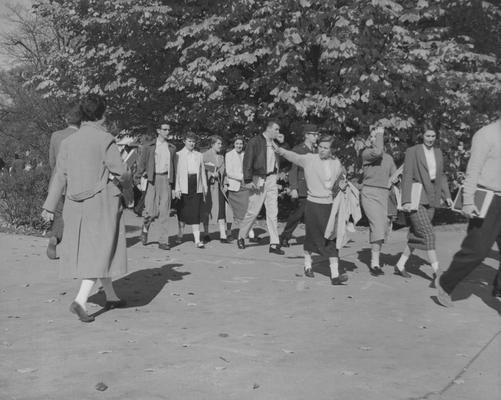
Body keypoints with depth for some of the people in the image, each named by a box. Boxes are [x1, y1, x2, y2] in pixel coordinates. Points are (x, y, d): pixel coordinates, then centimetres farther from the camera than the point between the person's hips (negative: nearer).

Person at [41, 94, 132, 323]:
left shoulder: (68, 142, 4)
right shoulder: (105, 140, -11)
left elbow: (60, 176, 4)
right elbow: (120, 172, -10)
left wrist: (49, 207, 6)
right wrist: (127, 189, 10)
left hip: (76, 205, 6)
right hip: (103, 203, -6)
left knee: (91, 251, 17)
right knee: (100, 252, -2)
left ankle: (111, 297, 29)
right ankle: (80, 301, -14)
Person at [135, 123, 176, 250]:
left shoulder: (171, 148, 14)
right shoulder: (148, 146, 5)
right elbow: (142, 163, 4)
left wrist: (173, 184, 14)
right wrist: (138, 178, -7)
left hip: (166, 179, 2)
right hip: (152, 179, -2)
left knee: (164, 212, -1)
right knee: (151, 211, -6)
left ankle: (163, 241, 3)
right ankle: (145, 228, 26)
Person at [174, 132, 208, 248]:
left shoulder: (199, 155, 13)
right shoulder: (178, 155, 2)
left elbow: (202, 172, 15)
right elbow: (176, 172, -3)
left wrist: (205, 188, 12)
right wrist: (177, 188, -10)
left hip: (197, 188, 2)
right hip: (184, 188, -2)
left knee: (196, 214, -4)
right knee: (183, 212, 8)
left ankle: (197, 240, -8)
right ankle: (180, 233, 30)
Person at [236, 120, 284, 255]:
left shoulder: (274, 143, 11)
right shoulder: (254, 142, -7)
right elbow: (247, 162, -10)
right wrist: (248, 180, -16)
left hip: (271, 179, 5)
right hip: (258, 180, -5)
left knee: (273, 212, 1)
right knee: (253, 211, 0)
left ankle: (274, 244, 3)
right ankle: (241, 237, 23)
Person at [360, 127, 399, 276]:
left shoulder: (388, 157, 17)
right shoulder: (366, 153, 0)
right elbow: (377, 152, -21)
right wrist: (379, 134, -9)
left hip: (385, 194, 5)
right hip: (370, 193, -5)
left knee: (384, 227, 3)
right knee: (377, 224, -18)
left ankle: (374, 262, 14)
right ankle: (375, 263, -14)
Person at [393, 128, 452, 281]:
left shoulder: (438, 153, 12)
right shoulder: (412, 151, -6)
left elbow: (441, 176, 19)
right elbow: (407, 176, -10)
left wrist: (447, 195, 9)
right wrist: (406, 200, -17)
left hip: (430, 199, 6)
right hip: (415, 197, -6)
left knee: (417, 235, 8)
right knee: (428, 234, -13)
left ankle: (400, 265, 19)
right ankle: (437, 272, -13)